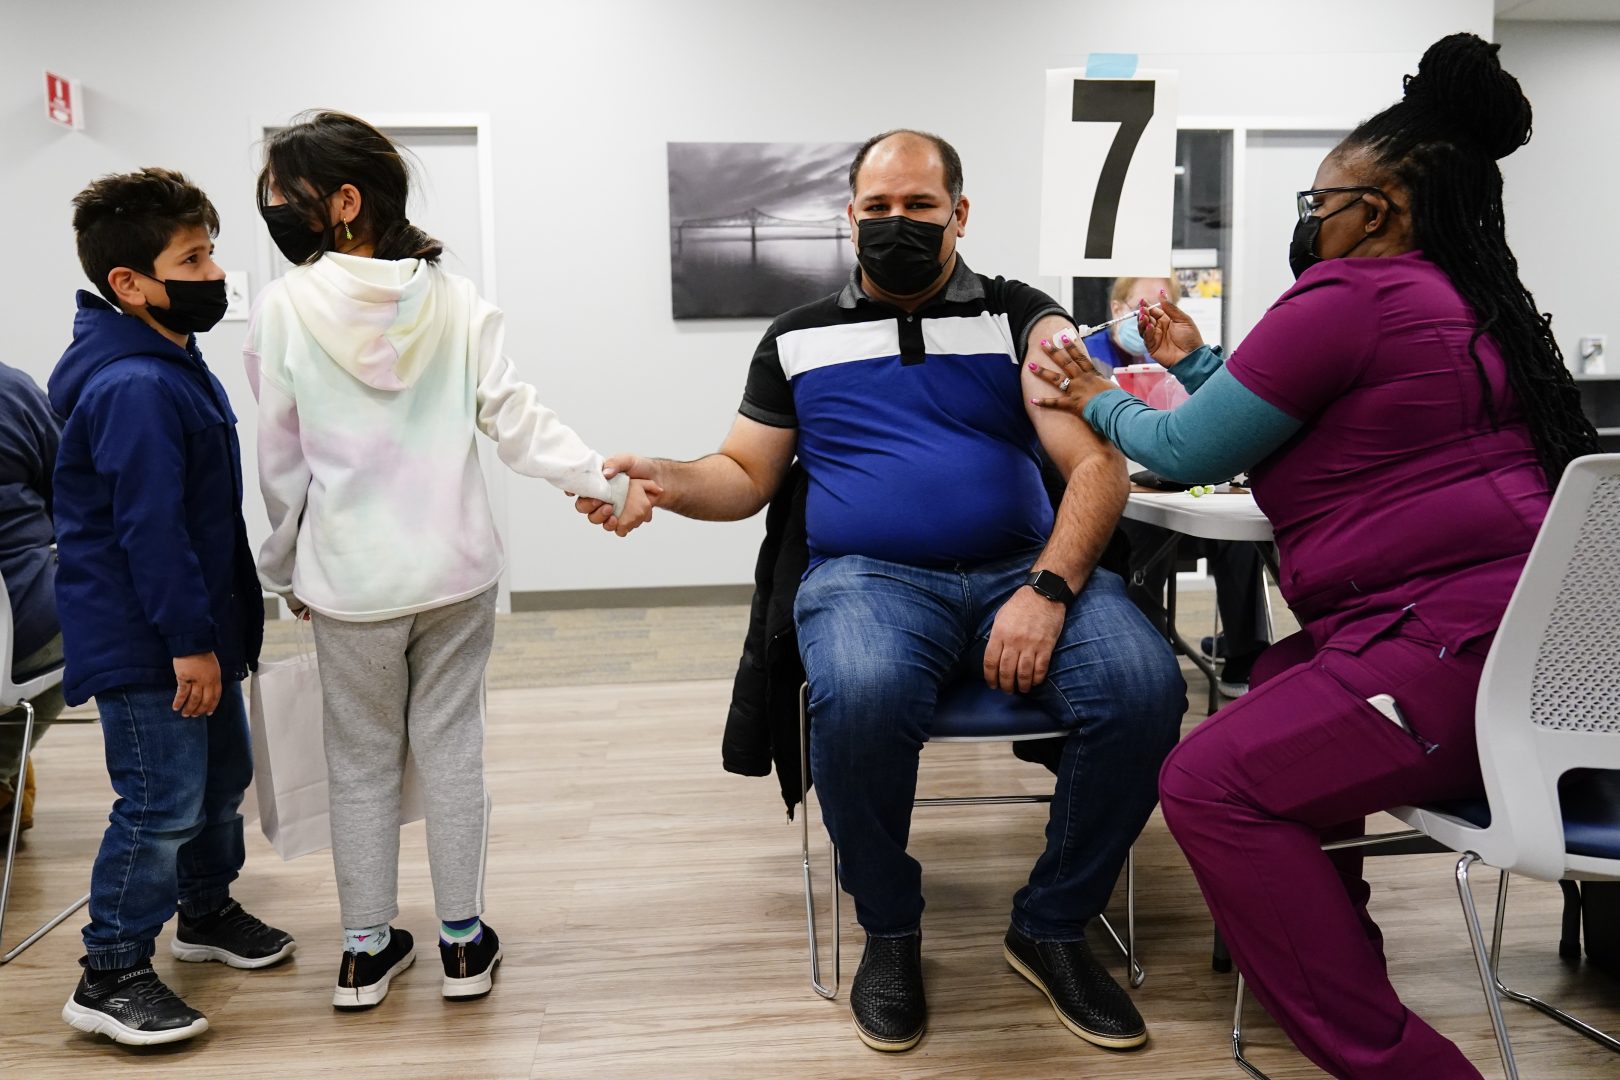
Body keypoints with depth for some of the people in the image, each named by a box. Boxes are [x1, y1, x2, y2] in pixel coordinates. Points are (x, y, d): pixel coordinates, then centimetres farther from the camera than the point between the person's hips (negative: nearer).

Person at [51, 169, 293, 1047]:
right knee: (161, 806, -2)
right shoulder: (133, 388, -23)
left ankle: (207, 914, 40)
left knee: (221, 776, 21)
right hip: (143, 644, -10)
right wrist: (190, 641, -21)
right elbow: (148, 528, -25)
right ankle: (110, 978, 13)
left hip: (195, 629, 10)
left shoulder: (174, 366, 11)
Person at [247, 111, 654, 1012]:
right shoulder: (455, 299, -2)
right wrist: (608, 479, -10)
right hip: (455, 567, 2)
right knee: (452, 748, 11)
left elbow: (282, 463, -1)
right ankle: (464, 943, 21)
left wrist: (284, 570, 11)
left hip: (351, 577, -1)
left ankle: (366, 952, 24)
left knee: (363, 760, 13)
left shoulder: (284, 309, -7)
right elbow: (515, 416, -11)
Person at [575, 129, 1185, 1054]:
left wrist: (1047, 590, -18)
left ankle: (1053, 927, -1)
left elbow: (1099, 464, -2)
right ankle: (890, 931, -5)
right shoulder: (799, 338, 16)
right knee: (860, 696, -36)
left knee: (1143, 686, -27)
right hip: (869, 576, 0)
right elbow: (746, 477, 17)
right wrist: (664, 478, -5)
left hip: (1022, 568, 1)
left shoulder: (1023, 319, 9)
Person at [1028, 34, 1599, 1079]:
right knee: (1277, 694, 26)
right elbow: (1282, 425, 28)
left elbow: (1190, 453, -2)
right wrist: (1193, 361, 31)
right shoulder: (1471, 304, 20)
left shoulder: (1348, 299, -10)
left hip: (1462, 642, -11)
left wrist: (1102, 403, 16)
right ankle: (1328, 945, 31)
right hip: (1531, 636, 11)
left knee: (1210, 782, -14)